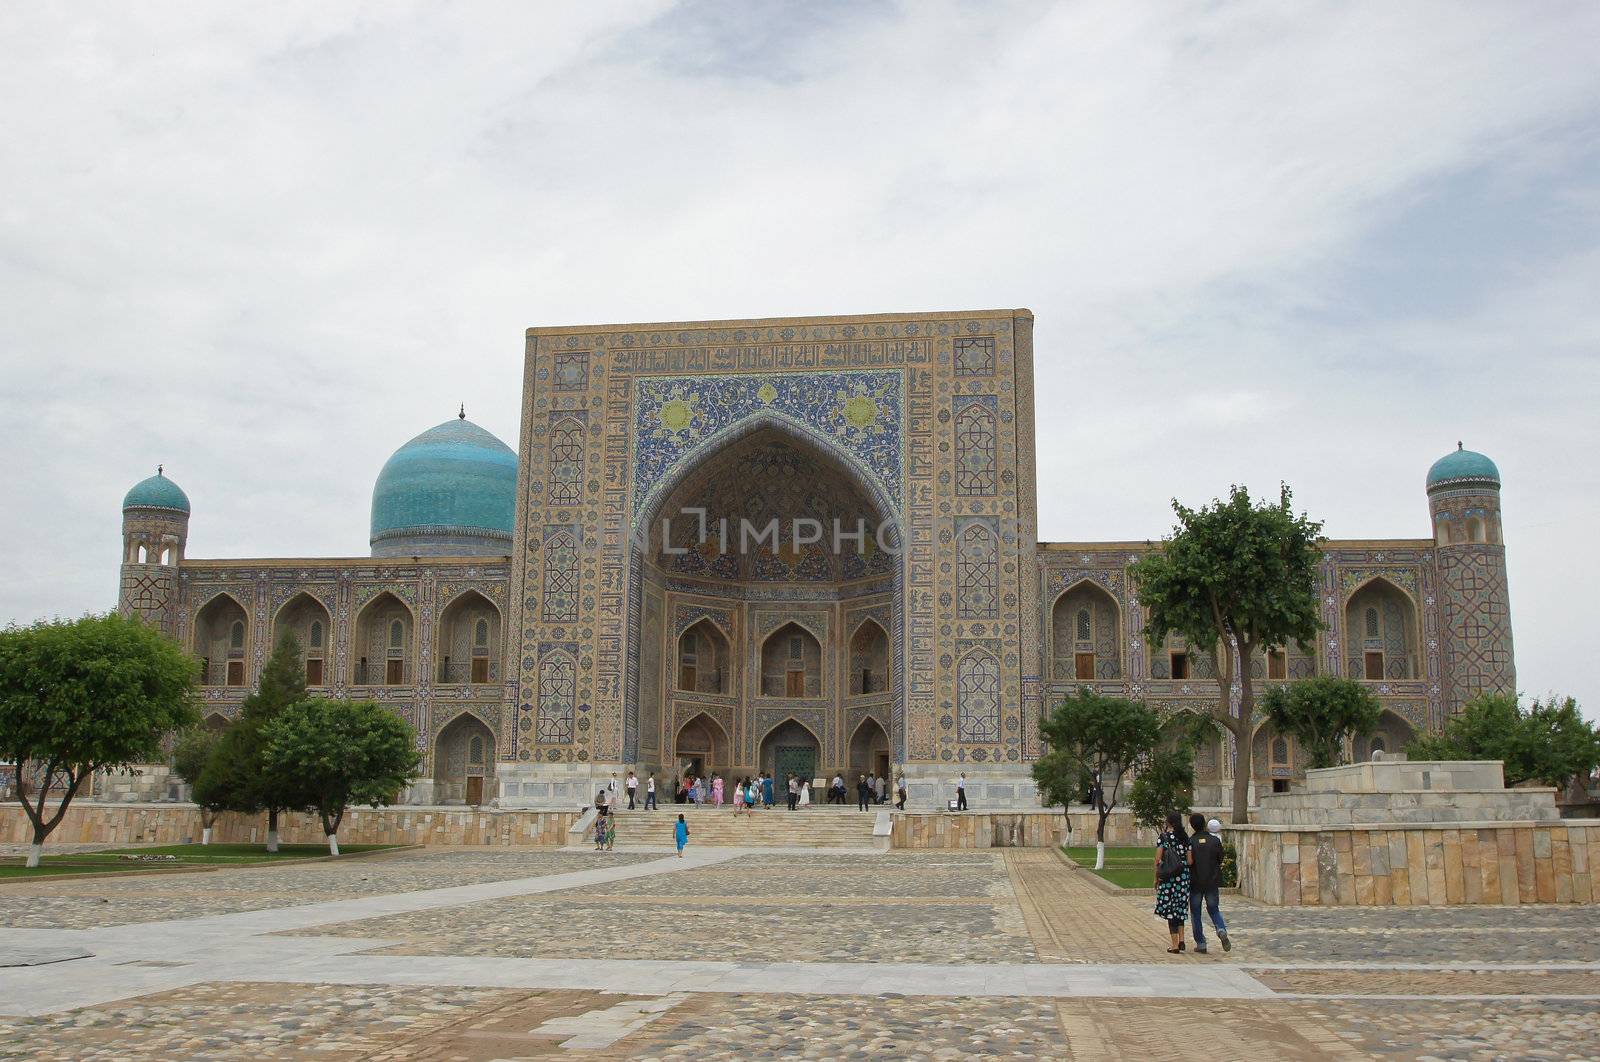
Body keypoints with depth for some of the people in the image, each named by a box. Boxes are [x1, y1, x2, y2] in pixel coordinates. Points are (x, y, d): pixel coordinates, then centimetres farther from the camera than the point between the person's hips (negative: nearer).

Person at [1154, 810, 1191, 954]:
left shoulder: (1163, 837, -7)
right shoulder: (1185, 837, 2)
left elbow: (1158, 859, -10)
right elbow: (1190, 861, 1)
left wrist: (1156, 878, 0)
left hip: (1168, 877, -3)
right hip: (1183, 877, 3)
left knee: (1170, 909, 3)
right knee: (1180, 908, 19)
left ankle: (1175, 946, 3)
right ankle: (1181, 940, 10)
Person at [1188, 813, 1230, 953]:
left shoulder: (1190, 842, -10)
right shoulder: (1215, 840, -5)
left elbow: (1188, 862, -9)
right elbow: (1220, 860, 4)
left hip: (1195, 883, -2)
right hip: (1213, 882, 2)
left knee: (1195, 913, 10)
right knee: (1214, 909, 18)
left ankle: (1201, 944, 8)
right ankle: (1221, 929, -10)